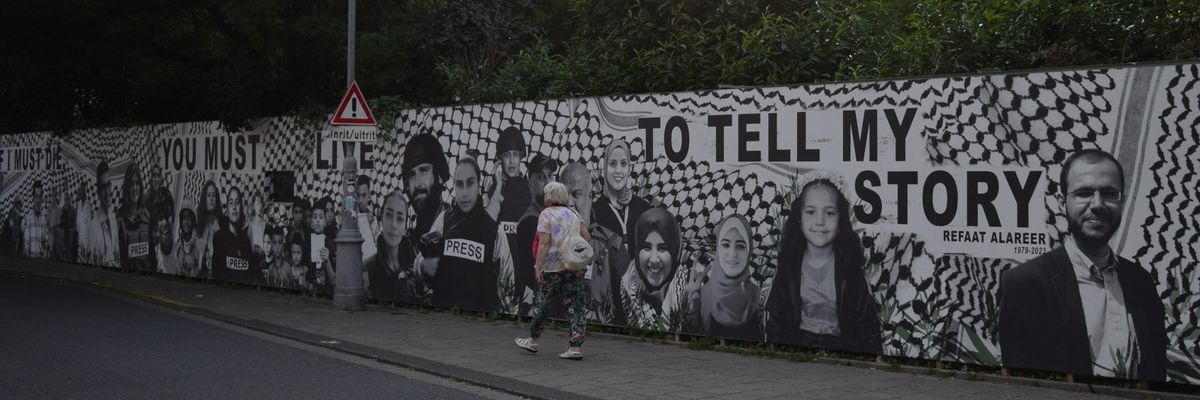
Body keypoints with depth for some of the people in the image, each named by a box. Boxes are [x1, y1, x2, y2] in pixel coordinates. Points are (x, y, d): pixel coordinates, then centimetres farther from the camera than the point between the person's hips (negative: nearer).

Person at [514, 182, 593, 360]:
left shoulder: (546, 214, -6)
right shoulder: (573, 213, 12)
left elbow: (544, 242, -13)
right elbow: (587, 237, 9)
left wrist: (538, 265, -13)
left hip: (553, 266, -5)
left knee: (542, 302, 11)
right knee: (576, 306, 3)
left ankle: (533, 340, 25)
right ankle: (575, 348, -1)